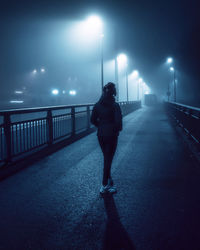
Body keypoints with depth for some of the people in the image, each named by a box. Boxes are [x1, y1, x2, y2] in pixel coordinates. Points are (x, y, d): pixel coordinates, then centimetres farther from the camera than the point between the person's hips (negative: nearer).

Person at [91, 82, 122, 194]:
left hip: (101, 135, 5)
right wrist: (117, 129, 1)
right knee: (108, 159, 3)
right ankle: (105, 185, 7)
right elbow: (118, 121, -19)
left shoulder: (97, 105, -1)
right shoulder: (115, 105, -15)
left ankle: (109, 180, 32)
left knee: (106, 158, 20)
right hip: (111, 135, -5)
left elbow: (93, 120, 2)